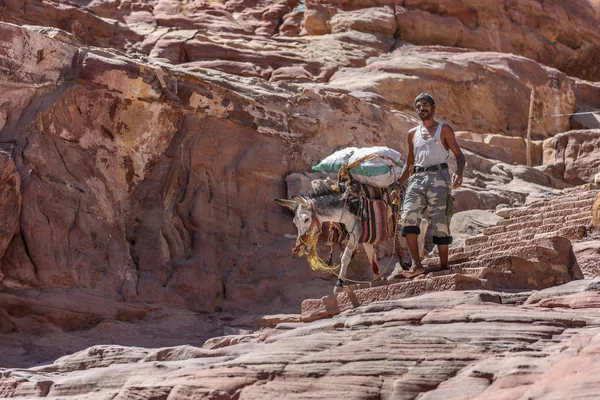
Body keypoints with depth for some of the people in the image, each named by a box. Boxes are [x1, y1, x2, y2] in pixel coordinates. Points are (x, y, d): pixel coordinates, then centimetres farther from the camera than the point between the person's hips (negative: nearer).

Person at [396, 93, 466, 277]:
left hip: (438, 177, -3)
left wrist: (459, 173, -15)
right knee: (408, 217, -18)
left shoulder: (444, 129, 11)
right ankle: (416, 264, -20)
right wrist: (398, 183, 16)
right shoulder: (413, 133, 22)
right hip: (417, 178, 3)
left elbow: (459, 155, 5)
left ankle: (444, 267, -3)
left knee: (440, 223, -8)